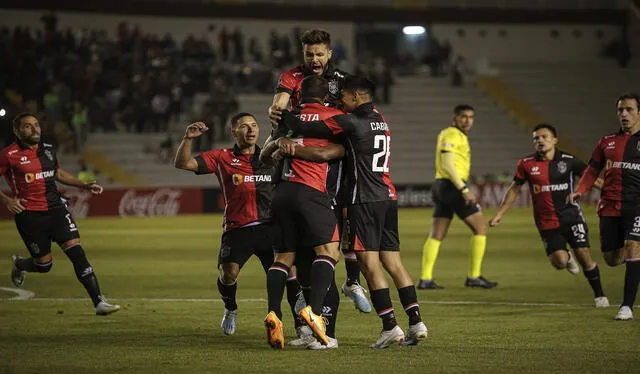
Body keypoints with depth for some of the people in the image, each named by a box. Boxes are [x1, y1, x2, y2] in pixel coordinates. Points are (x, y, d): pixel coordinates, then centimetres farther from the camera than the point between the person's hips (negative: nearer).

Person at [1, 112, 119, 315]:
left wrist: (86, 186, 19)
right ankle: (19, 264, 39)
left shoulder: (48, 149, 9)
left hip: (56, 209, 4)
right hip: (29, 214, -4)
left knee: (77, 251, -10)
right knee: (44, 264, 2)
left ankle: (99, 302, -12)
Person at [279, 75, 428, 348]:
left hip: (365, 200, -8)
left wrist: (281, 114, 9)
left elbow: (304, 128, -9)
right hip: (388, 197, 8)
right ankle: (416, 323, 2)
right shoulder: (380, 120, 15)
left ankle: (390, 326, -13)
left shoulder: (350, 122, -9)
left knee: (369, 263, -7)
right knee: (393, 262, 8)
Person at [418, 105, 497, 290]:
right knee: (480, 227, -2)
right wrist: (465, 190, -25)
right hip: (452, 186, -10)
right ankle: (473, 276, -2)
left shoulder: (447, 134, 19)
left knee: (436, 235, 6)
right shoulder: (452, 135, -12)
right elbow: (447, 165, -21)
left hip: (441, 186, 10)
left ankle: (425, 279, 1)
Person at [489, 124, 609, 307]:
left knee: (584, 256, -8)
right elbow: (515, 189, 9)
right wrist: (499, 214, 8)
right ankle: (568, 258, 26)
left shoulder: (568, 160, -4)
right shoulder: (526, 164, -2)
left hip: (570, 214, 0)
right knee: (559, 262, -14)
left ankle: (599, 295, 12)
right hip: (547, 222, 0)